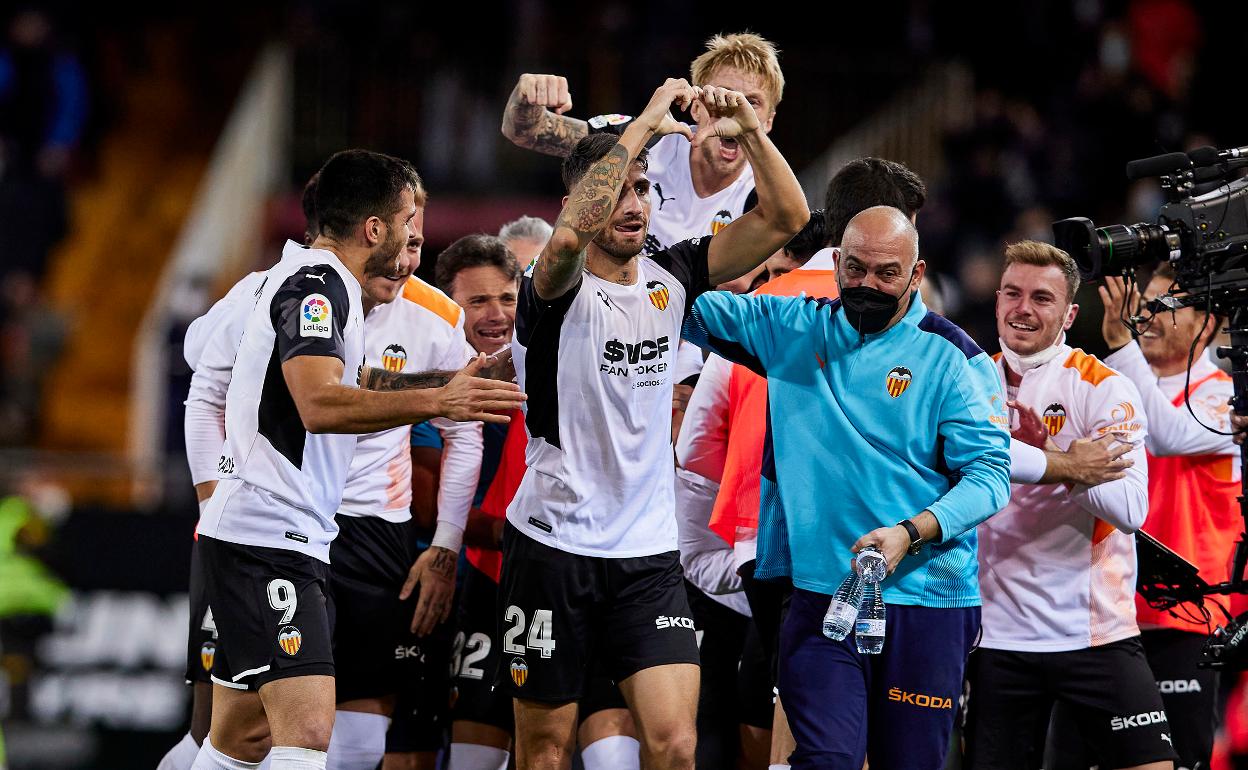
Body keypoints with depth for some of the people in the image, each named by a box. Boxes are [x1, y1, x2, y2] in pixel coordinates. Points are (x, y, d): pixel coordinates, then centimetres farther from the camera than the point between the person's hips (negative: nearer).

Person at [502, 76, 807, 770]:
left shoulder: (671, 278, 7)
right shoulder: (560, 289, -8)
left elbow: (786, 218, 1)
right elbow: (572, 234, -32)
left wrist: (749, 131, -14)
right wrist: (643, 126, -28)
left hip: (649, 555, 4)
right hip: (554, 548, -3)